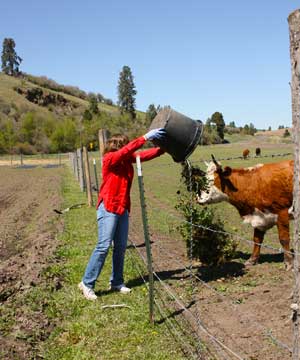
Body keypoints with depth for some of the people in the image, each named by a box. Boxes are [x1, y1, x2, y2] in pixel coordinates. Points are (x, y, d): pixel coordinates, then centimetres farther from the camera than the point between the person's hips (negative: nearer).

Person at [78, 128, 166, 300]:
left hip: (123, 208, 8)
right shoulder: (110, 158, -10)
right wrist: (145, 137, -31)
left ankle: (117, 282, 19)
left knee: (121, 246, 9)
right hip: (108, 208, -7)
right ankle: (87, 283, 2)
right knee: (104, 246, -8)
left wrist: (163, 148, -14)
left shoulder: (127, 159, 9)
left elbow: (144, 155, -2)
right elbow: (127, 150, -25)